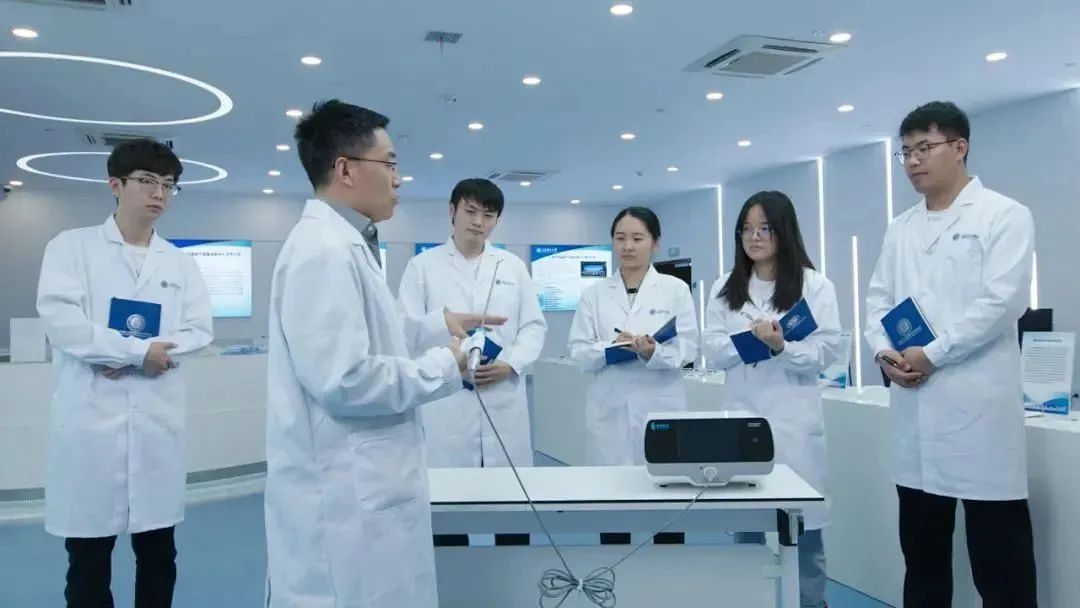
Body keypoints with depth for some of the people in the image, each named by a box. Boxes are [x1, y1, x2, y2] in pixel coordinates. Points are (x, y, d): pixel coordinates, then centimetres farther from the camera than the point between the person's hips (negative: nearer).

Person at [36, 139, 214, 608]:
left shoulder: (180, 263, 11)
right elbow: (60, 319, -10)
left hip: (158, 419, 3)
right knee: (88, 554, 7)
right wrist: (140, 349, -12)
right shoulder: (72, 246, 2)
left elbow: (200, 330, 2)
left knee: (158, 552, 11)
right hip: (91, 416, -3)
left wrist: (128, 357, -11)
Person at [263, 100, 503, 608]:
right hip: (344, 497, -10)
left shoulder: (344, 243, 14)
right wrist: (444, 368, -15)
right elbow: (344, 380, -27)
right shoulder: (325, 250, -20)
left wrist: (438, 323, 18)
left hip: (361, 487, 10)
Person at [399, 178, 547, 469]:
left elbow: (534, 326, 11)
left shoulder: (514, 266, 13)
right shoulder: (422, 266, 6)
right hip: (445, 402, -2)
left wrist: (510, 363, -7)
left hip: (504, 403, 2)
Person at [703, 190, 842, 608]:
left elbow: (827, 352, -6)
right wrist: (750, 337, -16)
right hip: (742, 419, 3)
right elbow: (712, 351, 1)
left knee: (803, 524, 3)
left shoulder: (815, 285, 2)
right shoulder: (725, 288, 11)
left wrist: (782, 346, -23)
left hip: (794, 421, -3)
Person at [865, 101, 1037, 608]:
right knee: (921, 551, 14)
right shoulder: (900, 229, 16)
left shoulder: (1004, 216, -2)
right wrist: (884, 352, -5)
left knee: (999, 561, 2)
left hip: (979, 404, -5)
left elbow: (1002, 300, -12)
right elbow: (879, 299, 14)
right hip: (914, 405, 6)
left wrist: (932, 355, -14)